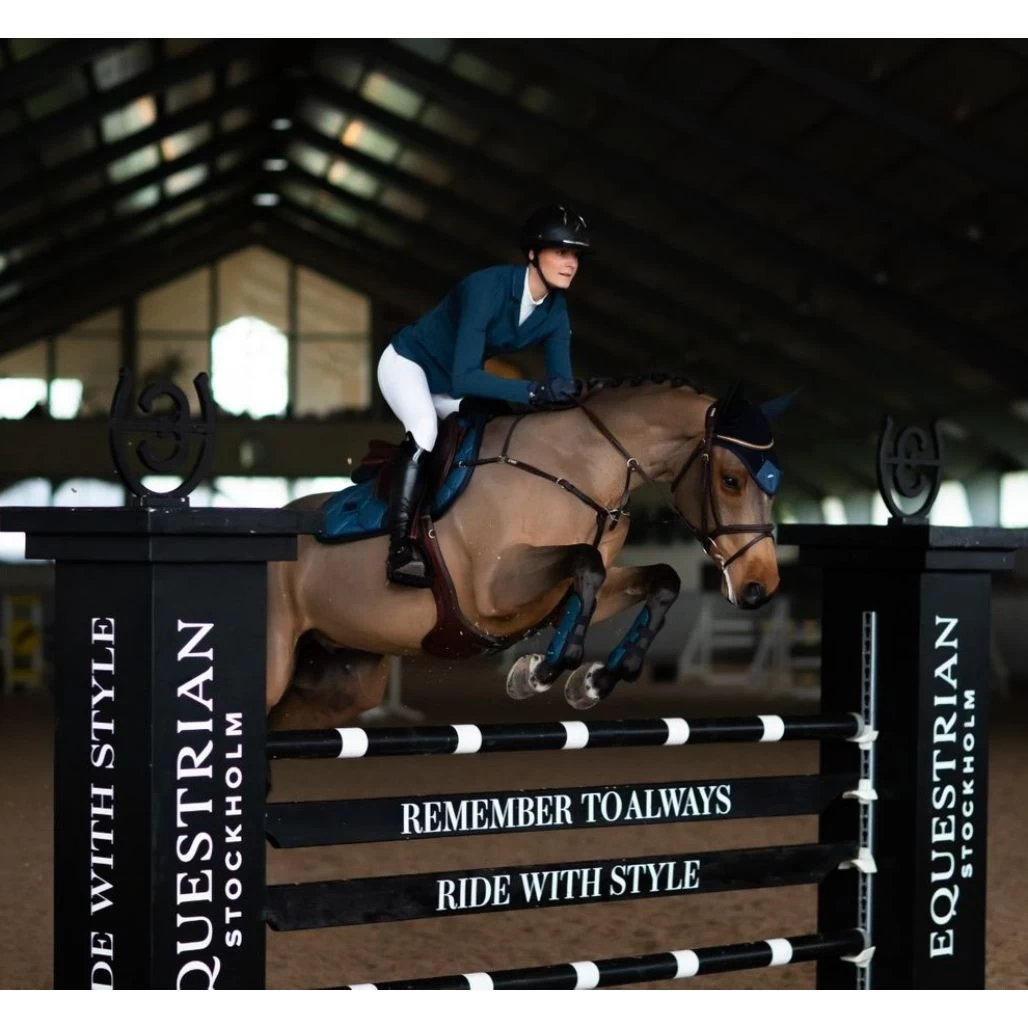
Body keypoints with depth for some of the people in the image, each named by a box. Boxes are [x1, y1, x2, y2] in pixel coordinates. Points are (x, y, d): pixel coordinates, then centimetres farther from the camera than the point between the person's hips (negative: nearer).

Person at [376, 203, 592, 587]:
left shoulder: (556, 313, -13)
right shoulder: (489, 288, -34)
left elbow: (562, 386, -12)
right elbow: (463, 379, -40)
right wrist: (536, 391, -49)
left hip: (449, 383, 8)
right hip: (407, 363, -8)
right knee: (426, 429, -32)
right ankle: (400, 551, -31)